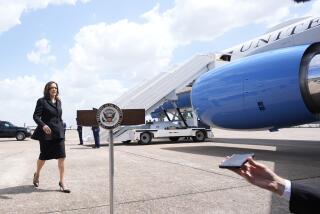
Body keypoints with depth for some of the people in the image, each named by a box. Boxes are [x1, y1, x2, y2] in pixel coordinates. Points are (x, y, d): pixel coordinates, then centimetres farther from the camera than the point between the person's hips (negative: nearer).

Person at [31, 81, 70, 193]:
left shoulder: (58, 101, 12)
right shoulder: (42, 101, -5)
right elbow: (36, 116, -12)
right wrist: (43, 125, -29)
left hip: (58, 133, 4)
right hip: (46, 133, -4)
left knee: (61, 157, -4)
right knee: (44, 156, 11)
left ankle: (62, 182, 3)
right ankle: (37, 174, 42)